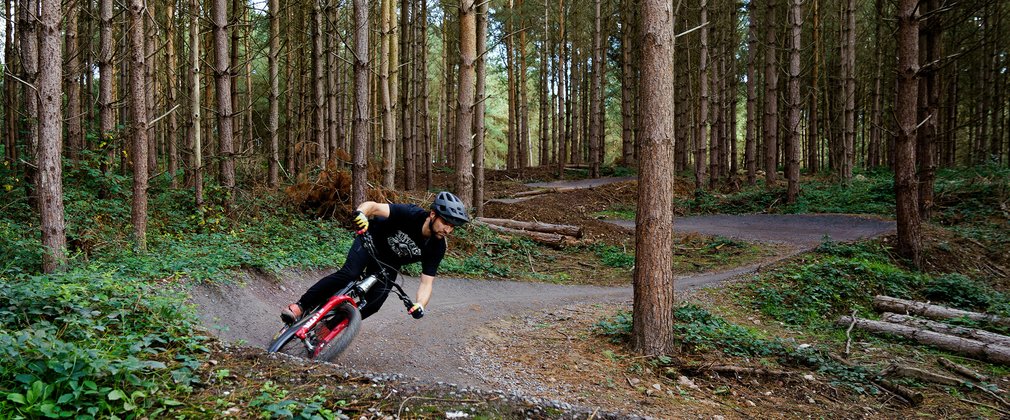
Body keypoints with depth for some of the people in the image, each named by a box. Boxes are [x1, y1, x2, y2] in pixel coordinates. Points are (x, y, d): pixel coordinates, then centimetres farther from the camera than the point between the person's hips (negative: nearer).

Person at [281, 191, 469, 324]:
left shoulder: (437, 248, -21)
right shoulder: (411, 214, -32)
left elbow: (427, 282, -19)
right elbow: (373, 206, -39)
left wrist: (420, 305, -39)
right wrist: (360, 213, -63)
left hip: (389, 264, 4)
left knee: (373, 303, -14)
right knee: (349, 274, -29)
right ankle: (301, 305, -18)